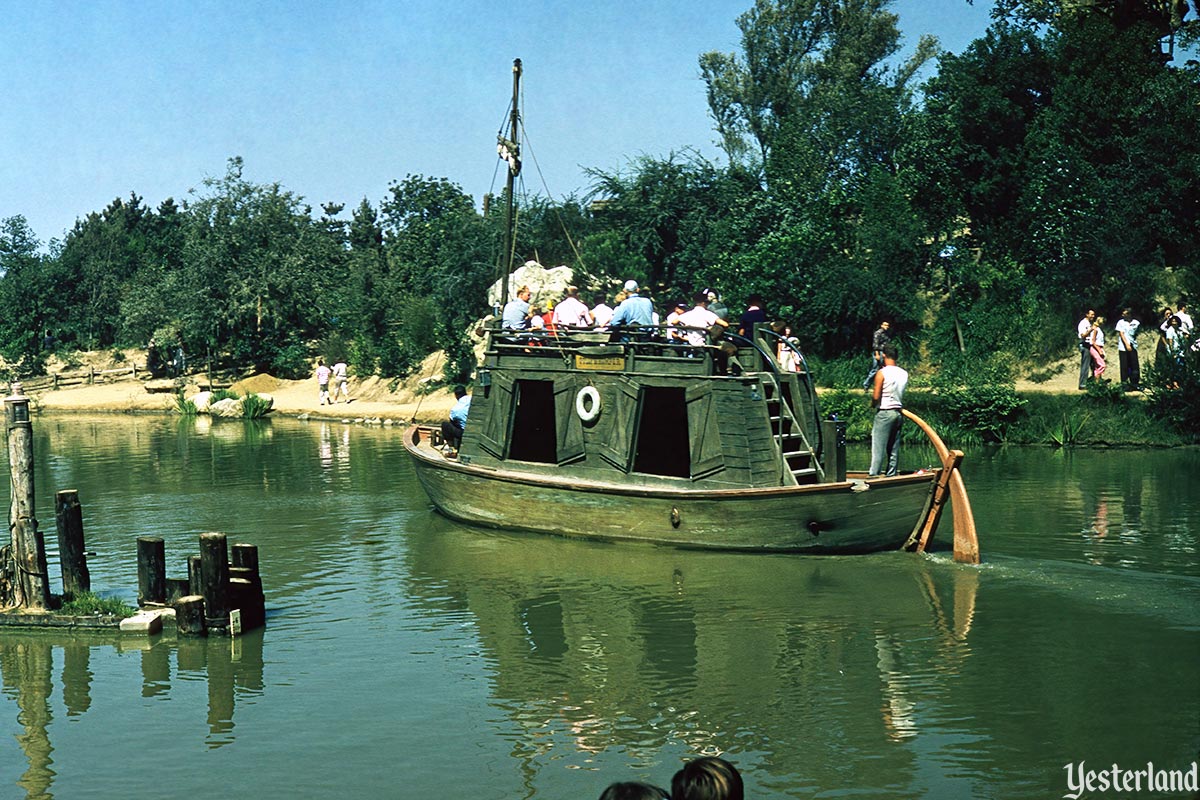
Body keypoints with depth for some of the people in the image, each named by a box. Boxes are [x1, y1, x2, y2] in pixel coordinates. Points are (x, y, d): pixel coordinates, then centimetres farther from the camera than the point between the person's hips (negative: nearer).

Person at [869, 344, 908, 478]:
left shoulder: (882, 373, -11)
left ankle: (874, 475, -8)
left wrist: (873, 402, 6)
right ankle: (891, 476, 11)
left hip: (884, 412, -6)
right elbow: (902, 393, 12)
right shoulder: (904, 373, 6)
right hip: (899, 412, 6)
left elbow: (876, 396, -12)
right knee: (894, 448, 9)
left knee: (878, 446, -5)